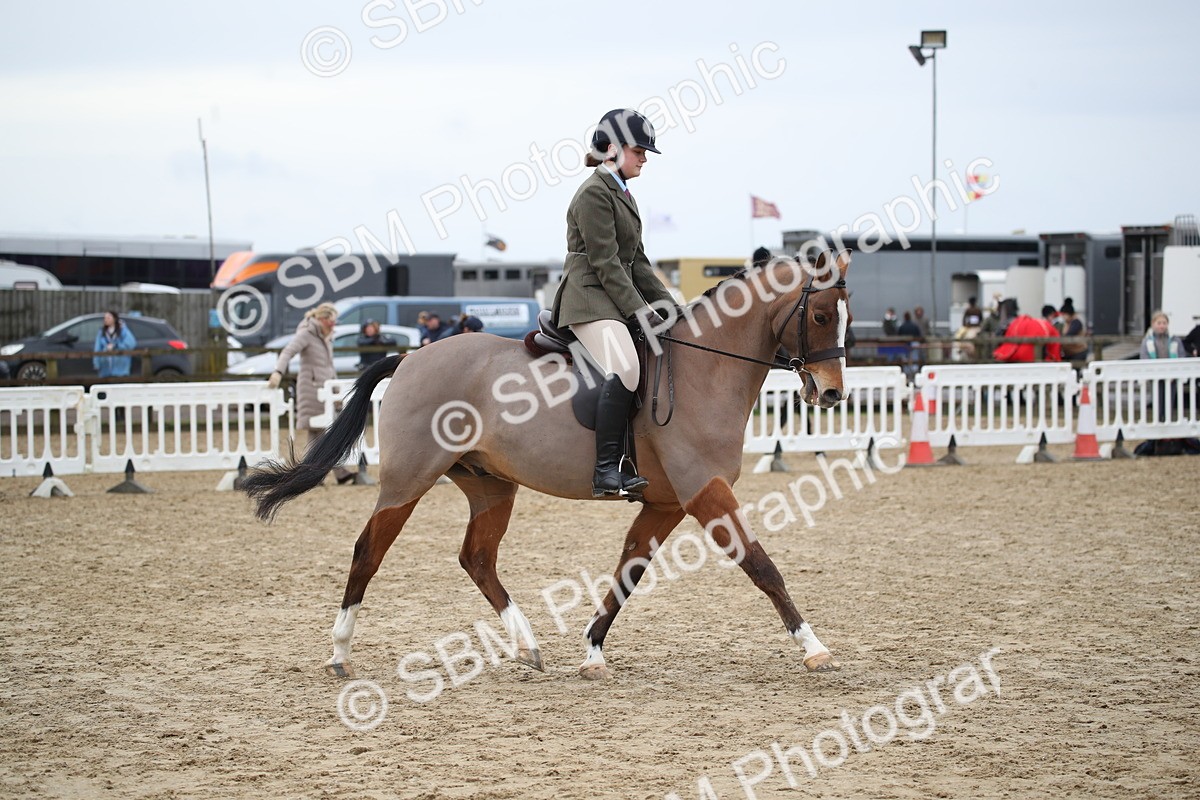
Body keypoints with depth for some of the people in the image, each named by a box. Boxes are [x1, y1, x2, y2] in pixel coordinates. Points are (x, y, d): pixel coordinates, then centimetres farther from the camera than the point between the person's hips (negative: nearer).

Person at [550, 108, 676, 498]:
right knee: (625, 368, -32)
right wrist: (639, 312, -18)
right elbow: (605, 263, -16)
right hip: (590, 299, -11)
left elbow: (637, 262, 21)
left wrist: (665, 303, 10)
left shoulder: (623, 195, 21)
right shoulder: (594, 194, -9)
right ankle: (605, 471, -36)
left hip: (618, 300, 11)